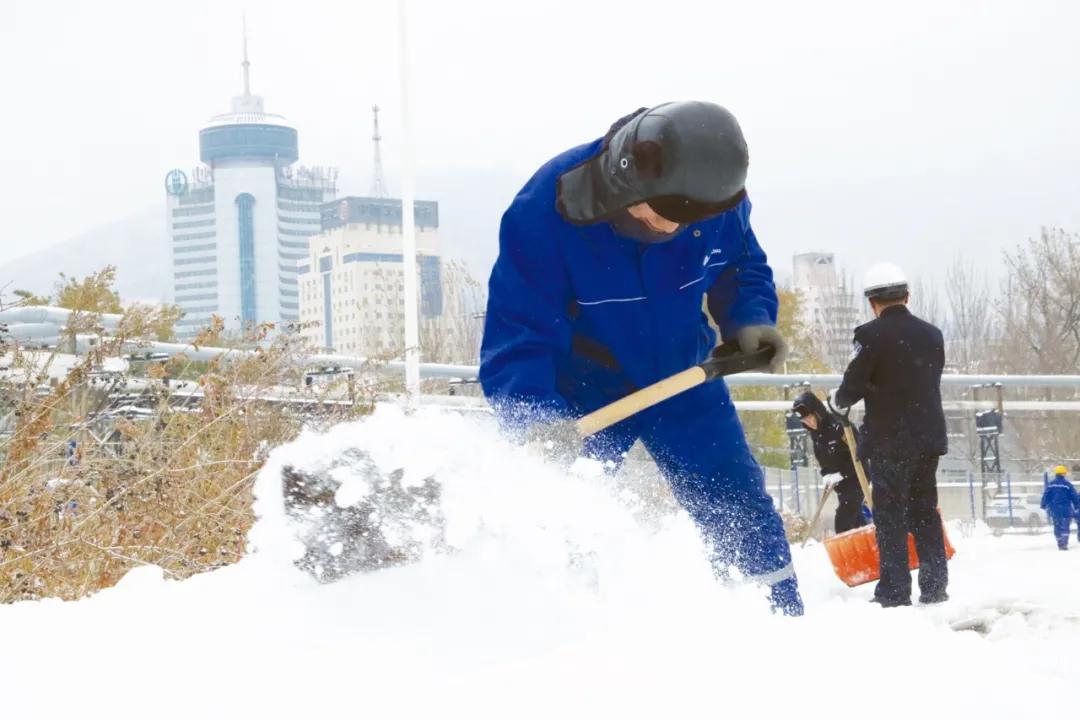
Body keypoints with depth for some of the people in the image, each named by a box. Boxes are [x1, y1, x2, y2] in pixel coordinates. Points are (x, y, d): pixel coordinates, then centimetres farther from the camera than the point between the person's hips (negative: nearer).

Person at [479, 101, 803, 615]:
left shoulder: (716, 199, -19)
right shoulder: (545, 211, -31)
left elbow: (743, 269, 4)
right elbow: (514, 334, -30)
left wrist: (749, 320, -17)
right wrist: (535, 415, -47)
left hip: (682, 379, 3)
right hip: (581, 394, -3)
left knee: (743, 514, 1)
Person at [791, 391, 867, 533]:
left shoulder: (838, 426, -24)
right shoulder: (815, 433, 3)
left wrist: (842, 474, -24)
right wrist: (827, 475, -3)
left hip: (855, 479, -9)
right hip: (840, 483, 9)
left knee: (842, 522, -16)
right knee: (855, 519, 16)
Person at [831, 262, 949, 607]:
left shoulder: (871, 335, -11)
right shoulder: (932, 334, 7)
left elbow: (852, 387, -10)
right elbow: (930, 384, 14)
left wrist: (837, 399, 11)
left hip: (889, 440, -6)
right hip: (929, 436, 6)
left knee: (890, 516, -1)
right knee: (925, 512, 13)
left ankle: (894, 590, -3)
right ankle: (934, 587, 13)